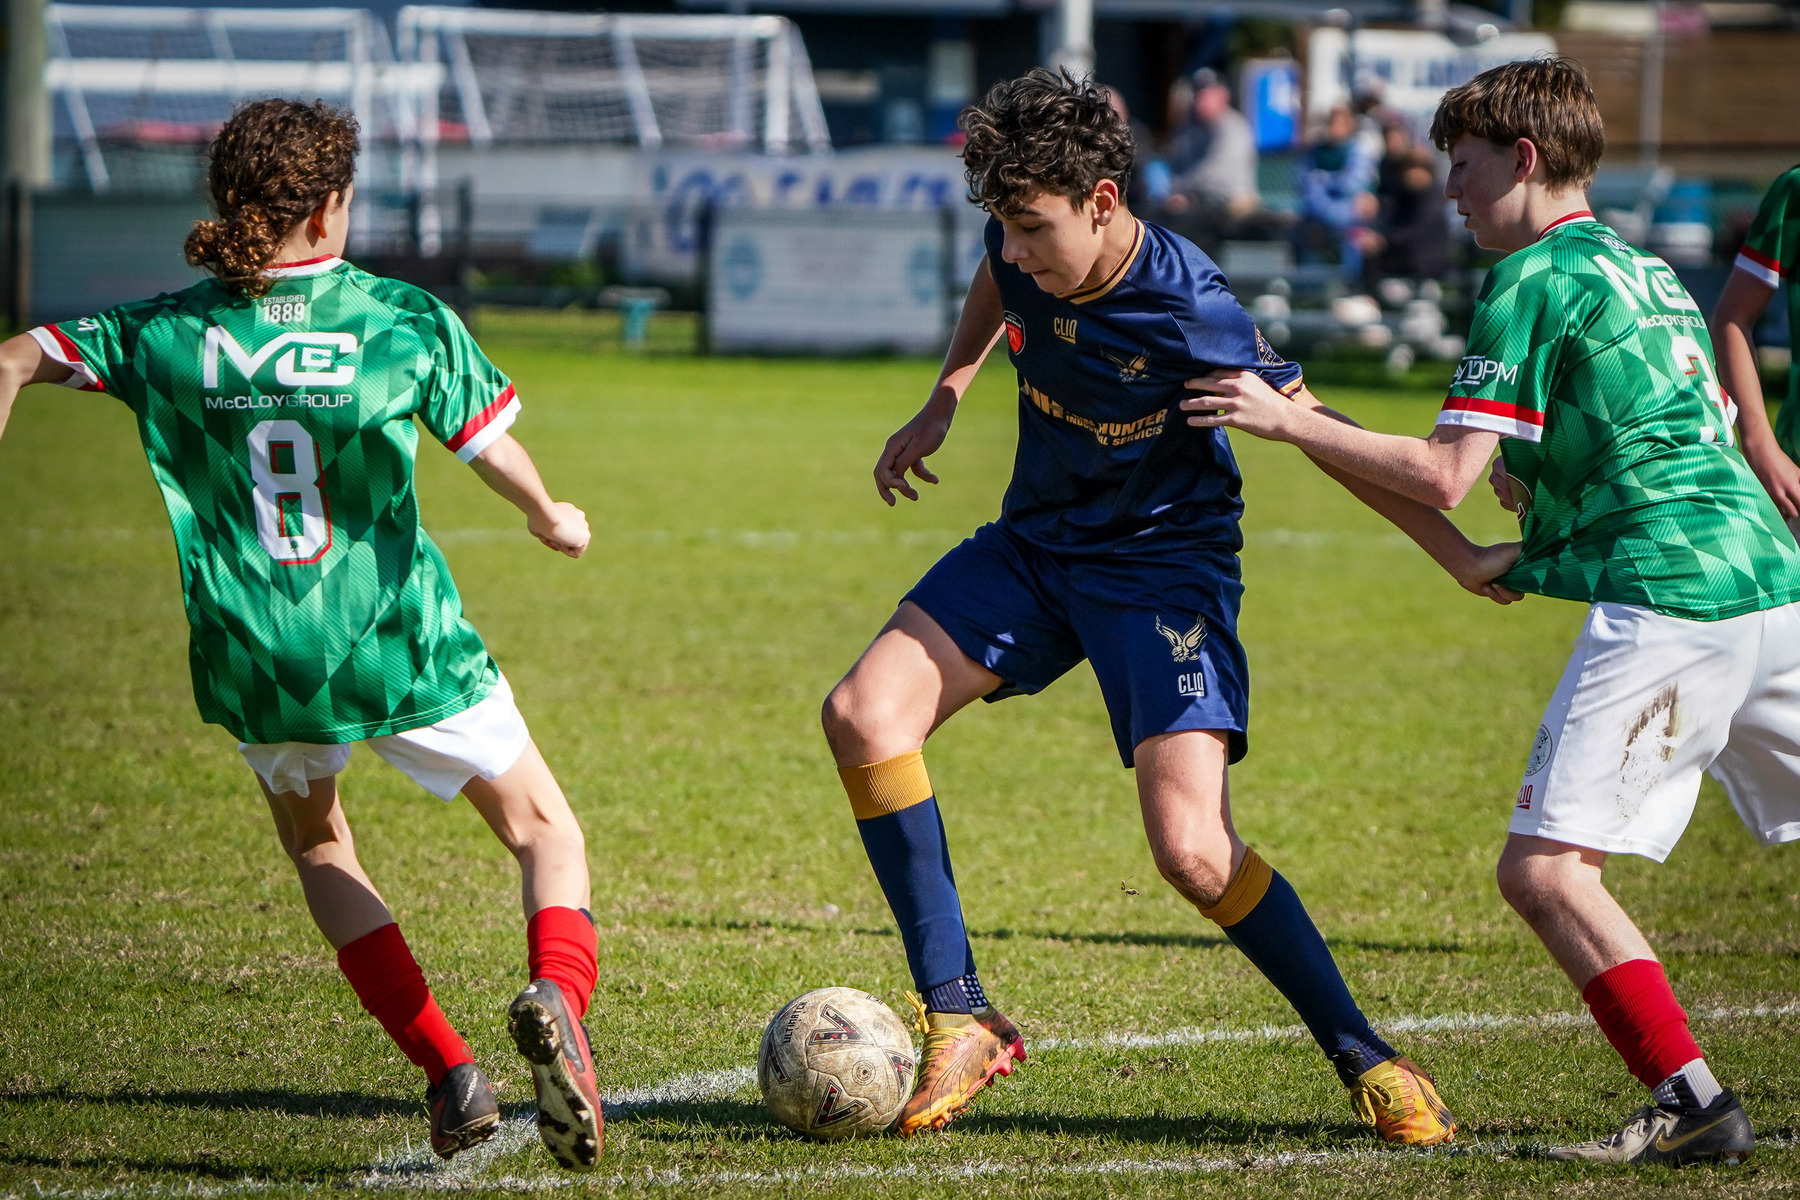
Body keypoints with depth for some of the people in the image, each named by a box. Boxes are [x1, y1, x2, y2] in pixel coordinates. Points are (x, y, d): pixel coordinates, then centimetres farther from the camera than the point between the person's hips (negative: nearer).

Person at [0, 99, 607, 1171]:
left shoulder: (169, 330, 0)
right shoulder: (408, 321, -6)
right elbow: (494, 451, -4)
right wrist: (551, 516, 16)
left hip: (251, 659, 2)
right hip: (400, 641, -2)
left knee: (316, 843, 28)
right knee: (545, 830, 13)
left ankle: (448, 1071, 13)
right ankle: (557, 995, -21)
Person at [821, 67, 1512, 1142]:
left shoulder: (1190, 313, -28)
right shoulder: (1027, 249, -11)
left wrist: (1461, 556, -15)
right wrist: (945, 398, 15)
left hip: (1166, 562, -6)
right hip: (1038, 544, 6)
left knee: (1194, 850, -20)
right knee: (864, 715, -12)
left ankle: (1367, 1060, -1)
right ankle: (961, 1019, -4)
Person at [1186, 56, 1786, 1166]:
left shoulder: (1535, 281, -4)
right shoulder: (1648, 272, 22)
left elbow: (1443, 476, -9)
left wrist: (1288, 420, -3)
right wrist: (1551, 501, 25)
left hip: (1668, 604, -9)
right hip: (1772, 583, 9)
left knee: (1545, 868, -10)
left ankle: (1693, 1101, -16)